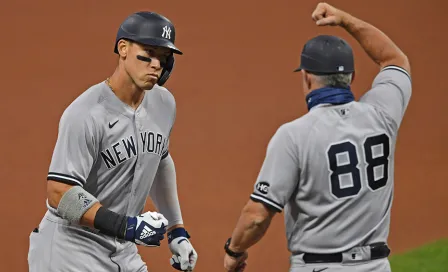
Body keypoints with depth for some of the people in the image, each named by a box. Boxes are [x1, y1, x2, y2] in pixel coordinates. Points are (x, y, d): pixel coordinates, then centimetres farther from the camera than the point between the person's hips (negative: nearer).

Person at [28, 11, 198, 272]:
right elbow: (59, 194, -24)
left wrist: (177, 230, 20)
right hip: (71, 251, -8)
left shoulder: (164, 103, 5)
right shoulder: (87, 114, -20)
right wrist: (127, 227, -29)